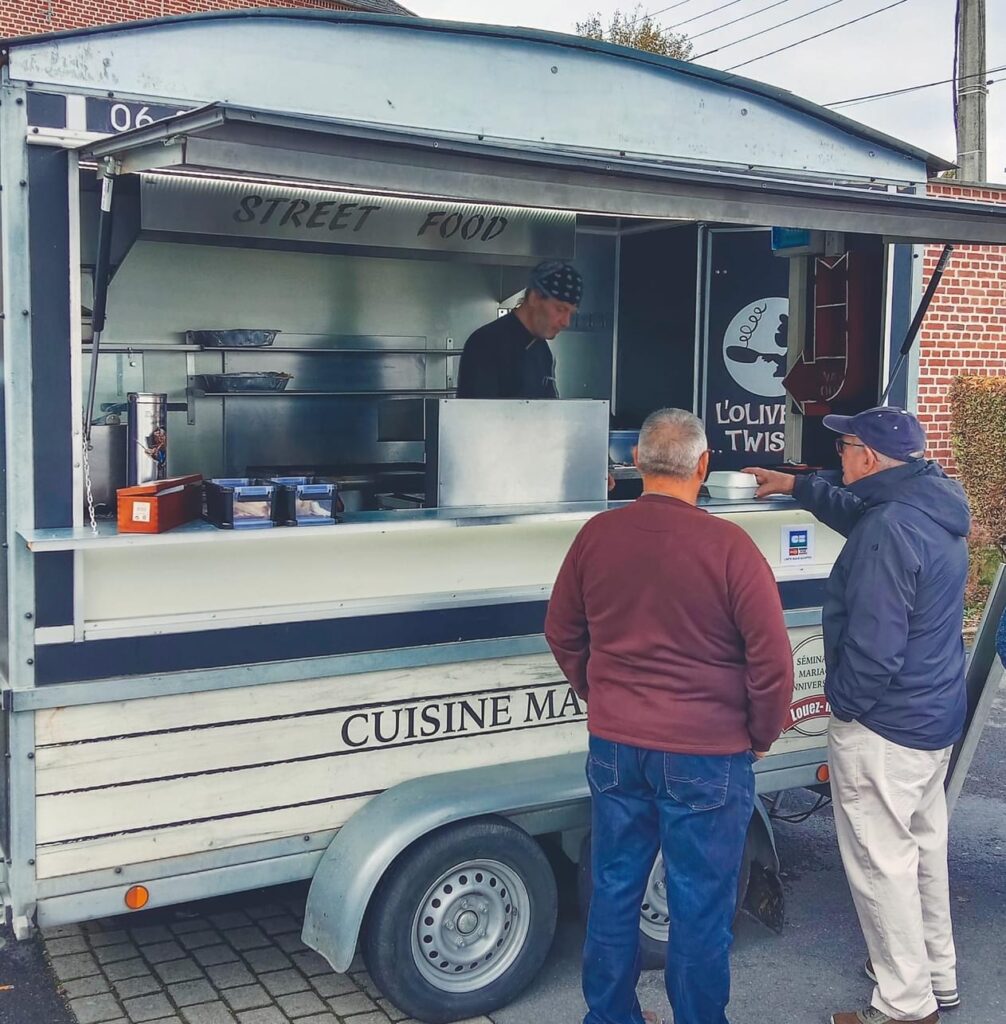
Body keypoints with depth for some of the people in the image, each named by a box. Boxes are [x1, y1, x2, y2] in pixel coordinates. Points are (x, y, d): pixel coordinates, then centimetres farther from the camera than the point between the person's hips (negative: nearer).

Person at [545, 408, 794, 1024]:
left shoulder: (597, 535, -3)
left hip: (615, 748, 4)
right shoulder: (727, 546, -16)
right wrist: (763, 733, 4)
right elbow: (772, 657, -13)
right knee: (701, 906, 10)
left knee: (615, 892, 17)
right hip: (706, 756, -4)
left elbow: (562, 634, 9)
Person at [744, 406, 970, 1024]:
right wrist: (797, 487, 34)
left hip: (883, 728, -10)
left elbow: (873, 643, -28)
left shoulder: (889, 530, -27)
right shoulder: (935, 508, 4)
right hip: (938, 717, 10)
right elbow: (859, 513, 26)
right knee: (924, 845, 23)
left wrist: (844, 702, -12)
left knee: (881, 859, 3)